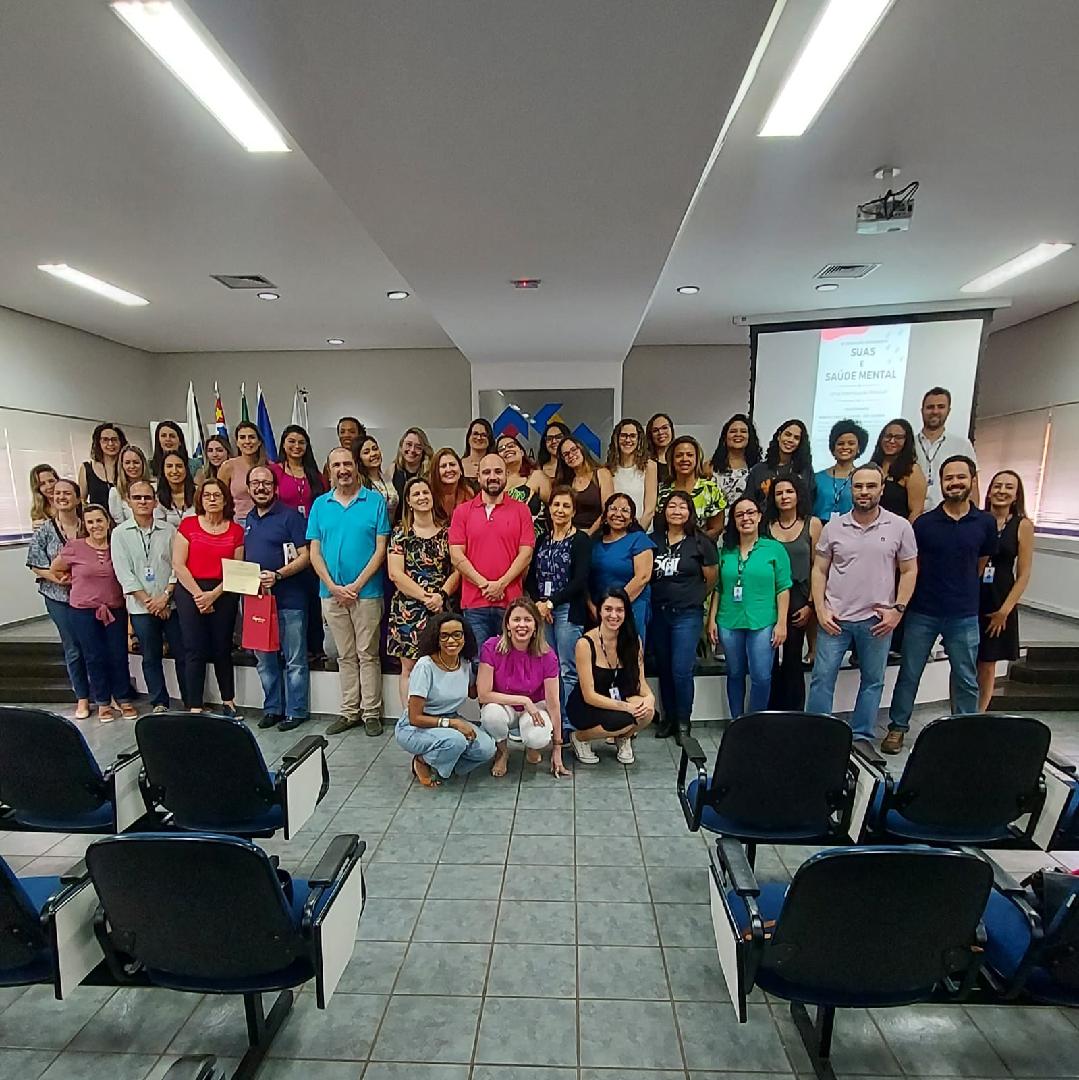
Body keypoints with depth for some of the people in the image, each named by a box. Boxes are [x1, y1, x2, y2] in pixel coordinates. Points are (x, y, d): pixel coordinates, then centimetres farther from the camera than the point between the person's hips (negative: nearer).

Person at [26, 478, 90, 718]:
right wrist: (56, 578, -15)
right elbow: (35, 565, 0)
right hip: (59, 597, 0)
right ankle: (82, 698, 20)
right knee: (73, 648, 7)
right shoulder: (44, 529, -1)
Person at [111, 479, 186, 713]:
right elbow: (124, 573, -3)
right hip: (141, 607, 0)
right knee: (151, 657, 10)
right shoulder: (120, 533, 2)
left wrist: (165, 596, -10)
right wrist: (149, 601, -9)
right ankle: (159, 703, 23)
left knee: (182, 653, 4)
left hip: (171, 603, 0)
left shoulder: (168, 530, 3)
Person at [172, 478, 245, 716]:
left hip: (224, 594, 1)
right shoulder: (188, 525, 1)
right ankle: (195, 707, 8)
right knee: (194, 651, 0)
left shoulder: (236, 531, 4)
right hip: (190, 591, -1)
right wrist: (198, 594, -9)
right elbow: (178, 565, -3)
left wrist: (213, 595, -10)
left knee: (222, 649, 8)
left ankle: (228, 702, 22)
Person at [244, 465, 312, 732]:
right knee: (264, 659, 14)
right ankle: (272, 708, 27)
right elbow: (242, 559, 23)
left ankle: (296, 711, 12)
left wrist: (278, 575, -22)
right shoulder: (248, 520, 15)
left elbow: (305, 556, -11)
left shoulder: (290, 515, -5)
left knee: (294, 660, 2)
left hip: (289, 599, -7)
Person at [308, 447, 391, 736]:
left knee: (367, 655, 4)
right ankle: (349, 712, 23)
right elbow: (315, 551, 5)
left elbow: (380, 549, -6)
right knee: (345, 656, 13)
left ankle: (371, 713, 15)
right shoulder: (320, 505, 7)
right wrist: (333, 587, -7)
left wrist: (357, 585, -12)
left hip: (366, 591, -3)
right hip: (331, 592, 3)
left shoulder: (375, 501, -2)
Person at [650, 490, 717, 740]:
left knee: (681, 670, -5)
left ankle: (683, 721, 15)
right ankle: (668, 717, 27)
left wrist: (695, 598, 10)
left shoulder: (701, 542, -4)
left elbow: (712, 579, 3)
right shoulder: (652, 540, 4)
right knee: (664, 669, 12)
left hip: (687, 614, -3)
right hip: (658, 613, 3)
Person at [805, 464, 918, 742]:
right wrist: (820, 610, -5)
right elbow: (819, 570, 3)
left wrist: (898, 609, -6)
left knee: (872, 681, 13)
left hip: (877, 620, 0)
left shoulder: (900, 526, -1)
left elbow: (909, 571, 3)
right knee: (822, 678, 3)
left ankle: (861, 736, 29)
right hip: (835, 618, 0)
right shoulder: (833, 527, 0)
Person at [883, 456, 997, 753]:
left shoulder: (986, 523, -1)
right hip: (922, 613, -1)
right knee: (909, 675, 8)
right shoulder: (923, 523, -6)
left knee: (966, 680, 12)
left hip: (964, 616, 1)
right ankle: (897, 727, 22)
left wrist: (961, 592, 14)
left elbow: (980, 565, 12)